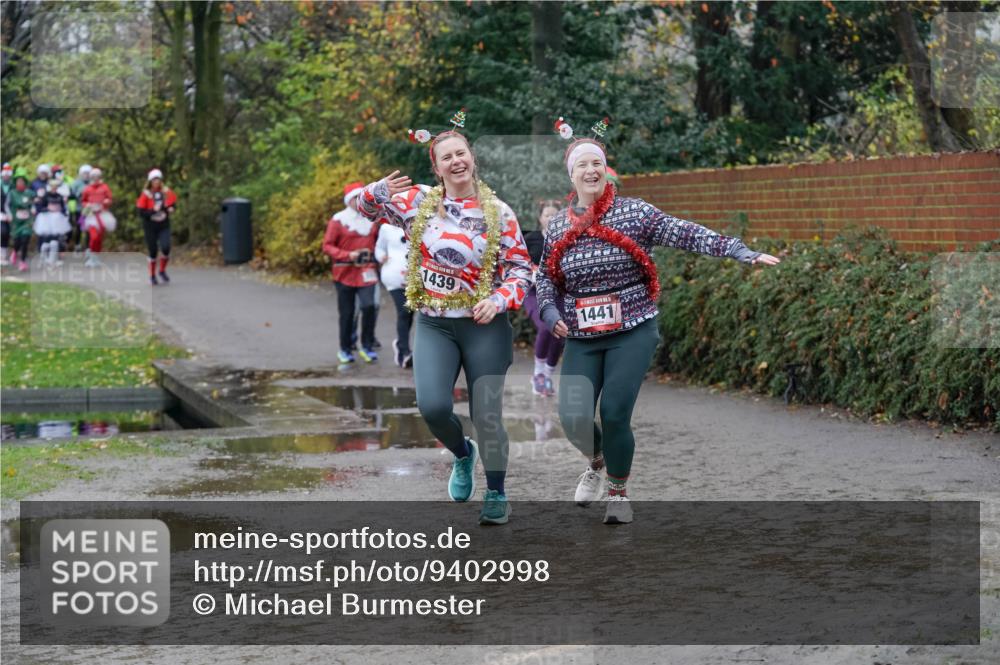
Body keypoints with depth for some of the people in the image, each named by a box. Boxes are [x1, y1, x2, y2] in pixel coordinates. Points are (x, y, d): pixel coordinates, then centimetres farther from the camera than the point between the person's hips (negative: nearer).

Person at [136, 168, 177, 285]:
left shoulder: (167, 192, 0)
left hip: (164, 225, 1)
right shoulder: (146, 195, -7)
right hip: (150, 226, -1)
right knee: (153, 251, 3)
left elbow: (172, 204, 15)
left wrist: (170, 209, -7)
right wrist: (153, 211, -22)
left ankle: (162, 271, 7)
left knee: (165, 247, -16)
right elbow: (141, 212, -9)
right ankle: (152, 275, 20)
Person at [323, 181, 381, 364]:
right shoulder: (338, 220, -3)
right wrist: (348, 255, -18)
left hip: (367, 272, 2)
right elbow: (327, 246, -5)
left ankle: (367, 346, -4)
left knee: (369, 306, -17)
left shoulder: (372, 219, 8)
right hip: (345, 273, -2)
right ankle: (345, 350, 20)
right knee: (346, 313, 5)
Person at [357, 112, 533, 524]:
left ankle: (496, 494, 17)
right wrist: (380, 192, -14)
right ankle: (462, 454, 20)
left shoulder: (498, 213, -4)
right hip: (433, 324, 1)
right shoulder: (418, 202, 0)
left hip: (484, 325, -1)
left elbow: (521, 270, -1)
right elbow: (366, 207, 10)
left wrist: (498, 301, -19)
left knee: (486, 412, -1)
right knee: (433, 406, -14)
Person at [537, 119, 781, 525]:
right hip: (582, 339, 3)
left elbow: (687, 235, -12)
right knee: (574, 418, -8)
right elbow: (547, 278, 18)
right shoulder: (558, 228, 6)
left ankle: (618, 491, 13)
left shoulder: (634, 213, -4)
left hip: (632, 334, -3)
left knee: (614, 414, -13)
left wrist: (741, 252, -22)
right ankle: (597, 462, 29)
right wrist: (550, 312, -2)